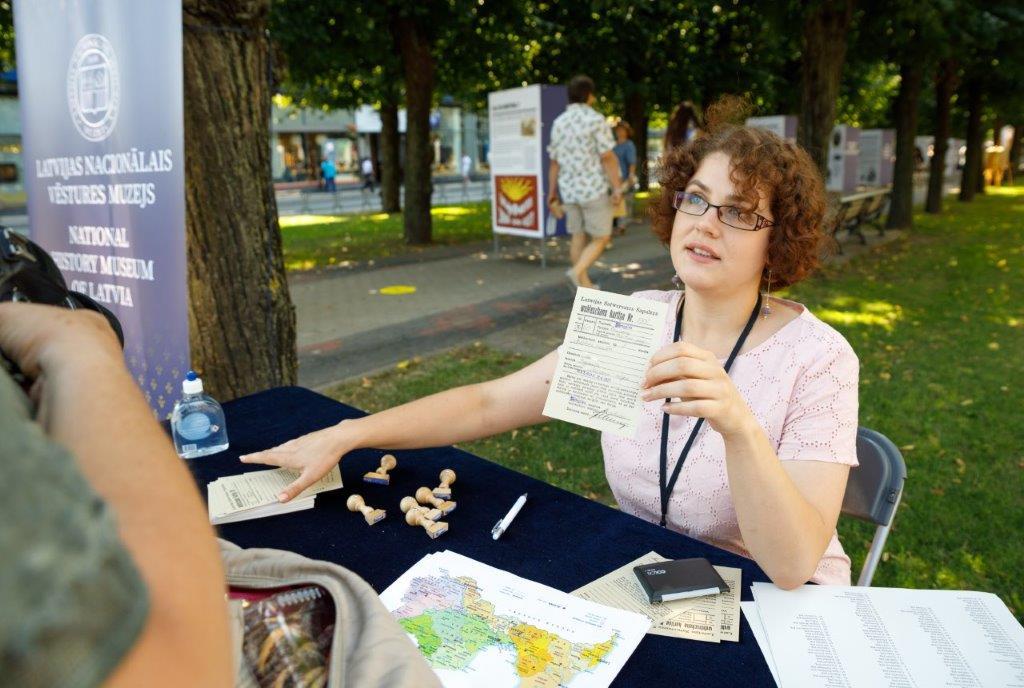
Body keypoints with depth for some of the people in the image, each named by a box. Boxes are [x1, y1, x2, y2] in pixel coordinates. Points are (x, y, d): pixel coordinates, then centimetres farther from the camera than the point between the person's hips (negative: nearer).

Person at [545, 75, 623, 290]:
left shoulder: (559, 123, 6)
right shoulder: (595, 119, -12)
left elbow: (555, 161, 10)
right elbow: (608, 158, -15)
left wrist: (552, 191, 17)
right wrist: (617, 188, -14)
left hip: (570, 190, 6)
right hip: (594, 189, -6)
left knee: (579, 237, 12)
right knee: (602, 238, 1)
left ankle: (585, 285, 16)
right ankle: (577, 271, -19)